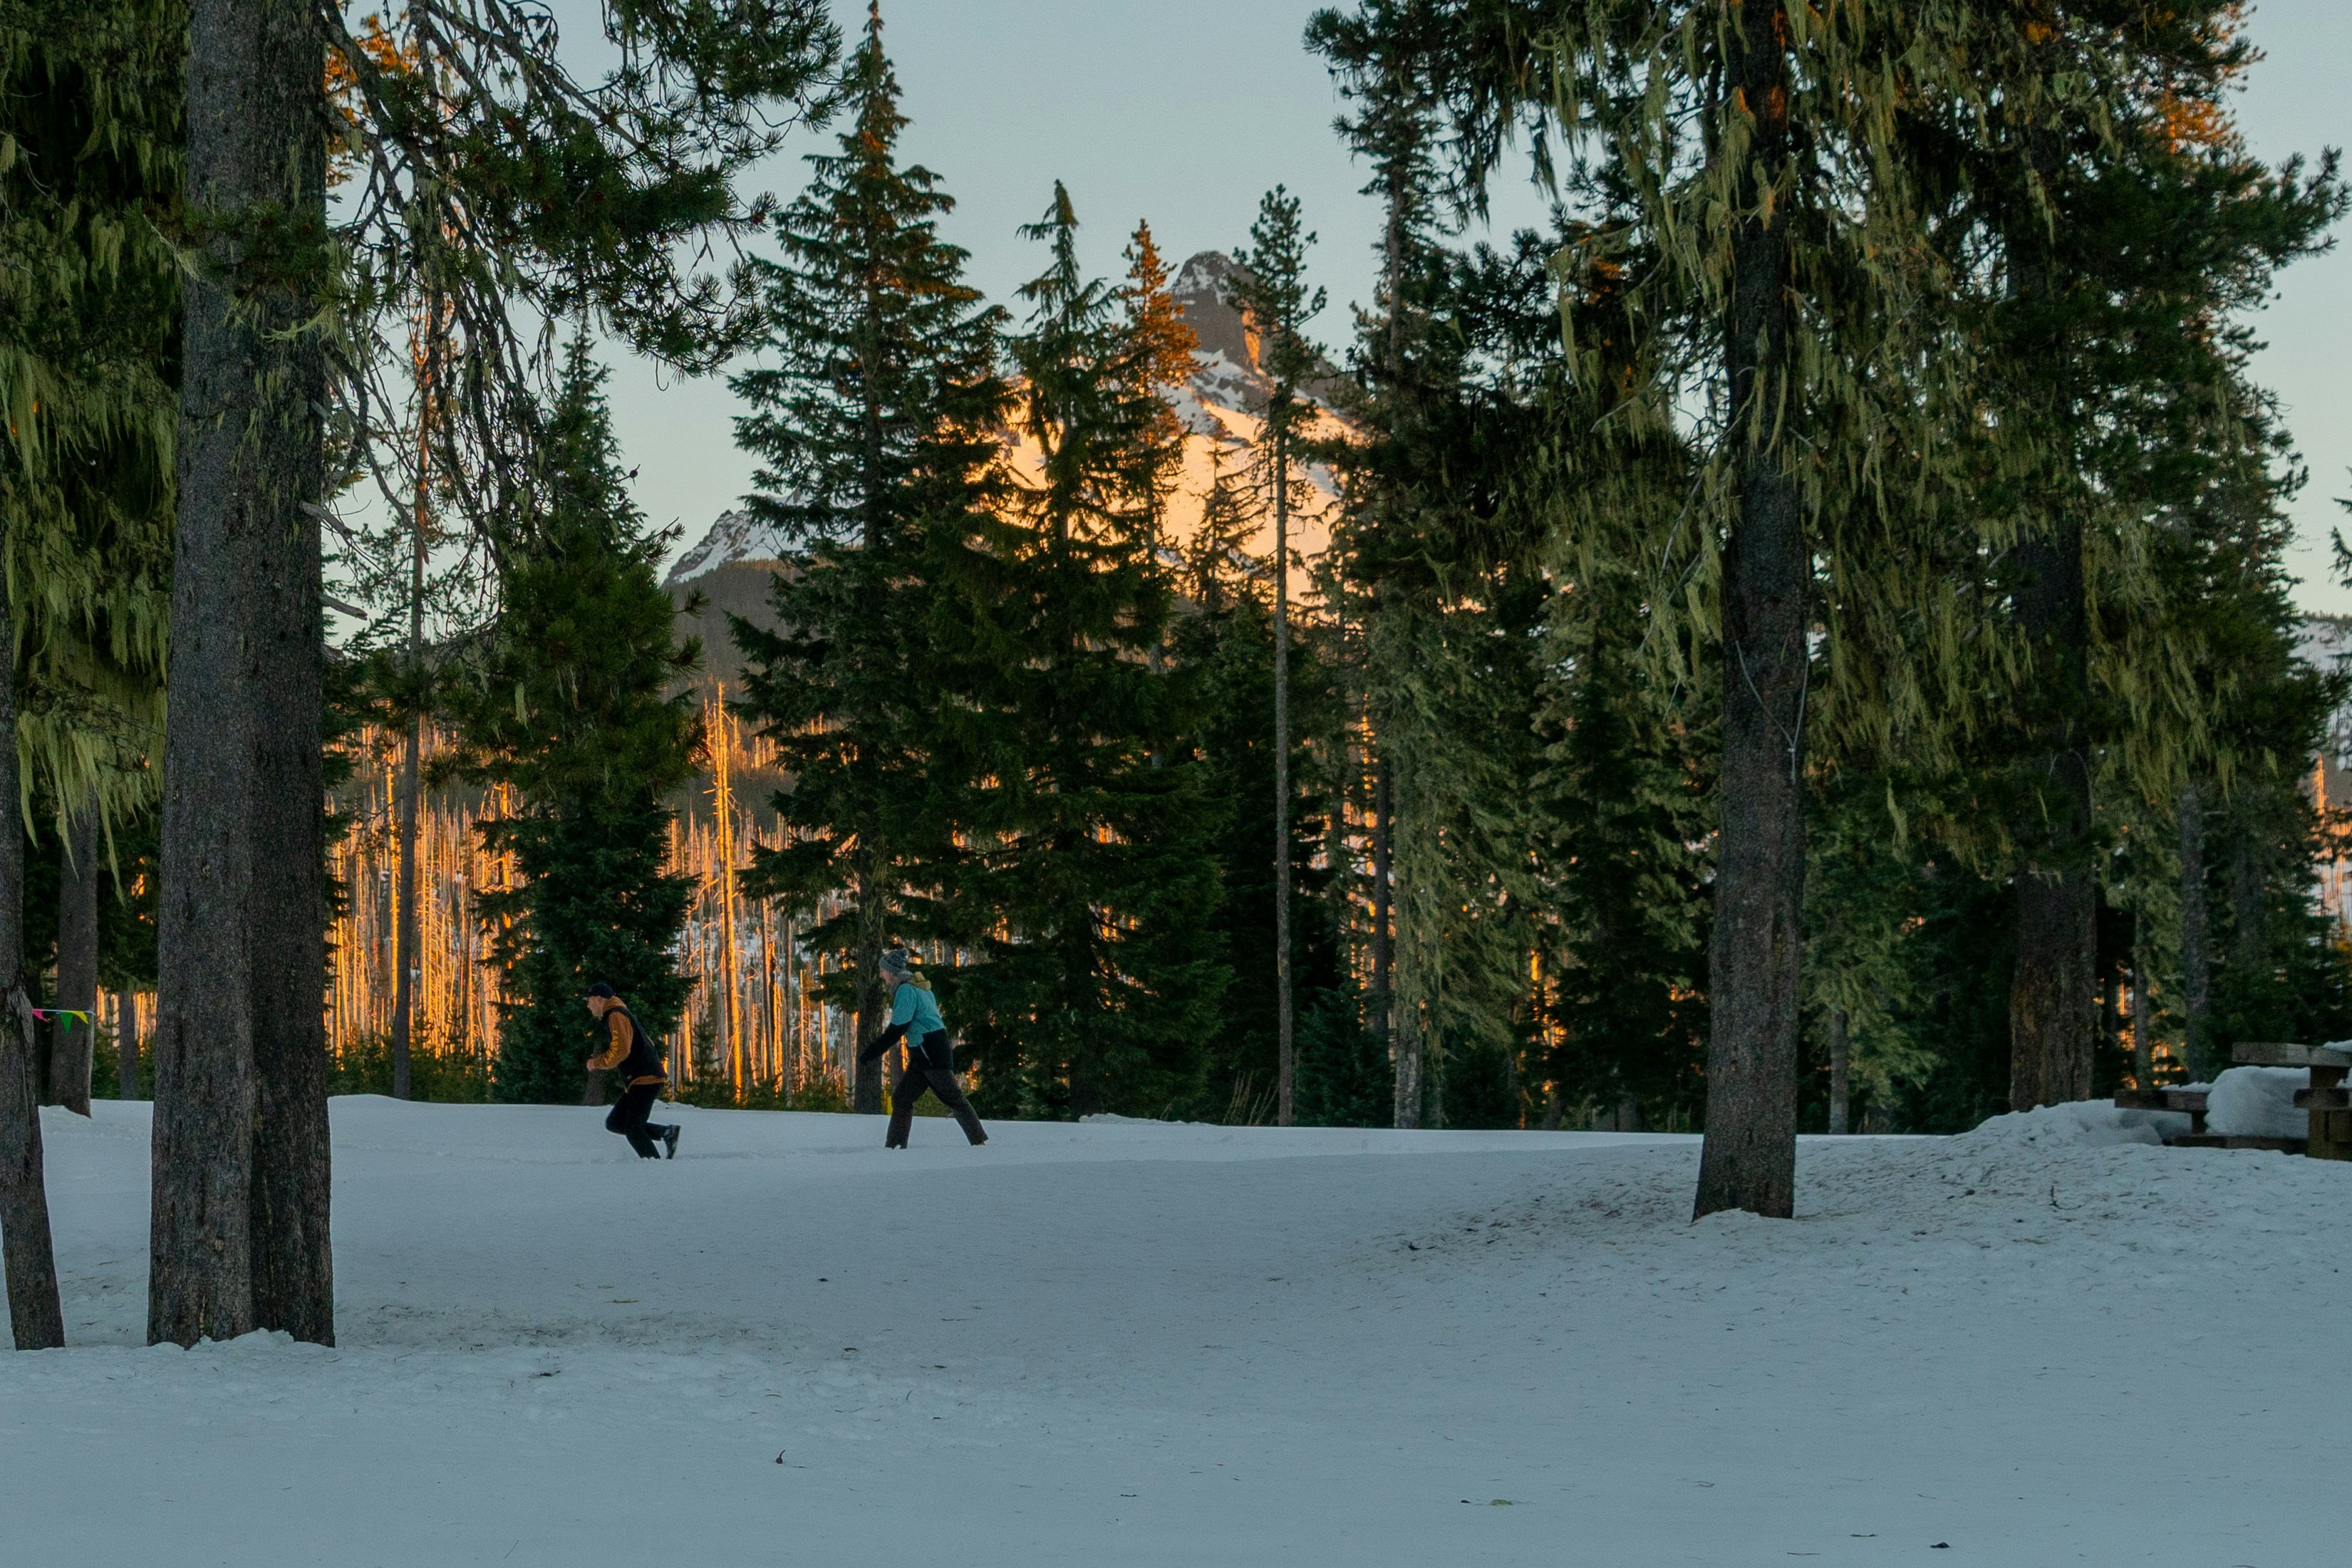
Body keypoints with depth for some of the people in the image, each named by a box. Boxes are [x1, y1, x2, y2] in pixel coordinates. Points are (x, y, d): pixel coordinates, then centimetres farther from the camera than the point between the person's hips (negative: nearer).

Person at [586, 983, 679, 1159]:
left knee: (633, 1129, -11)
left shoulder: (616, 1016, -10)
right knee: (614, 1123, 10)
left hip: (645, 1080, -11)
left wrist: (596, 1063, -7)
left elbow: (620, 1051, -22)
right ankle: (667, 1133, 5)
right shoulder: (621, 1015, 23)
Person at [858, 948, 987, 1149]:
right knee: (901, 1098, 4)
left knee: (953, 1098, -3)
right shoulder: (919, 987, 16)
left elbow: (898, 1028, -21)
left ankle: (980, 1141, 3)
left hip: (932, 1054, -10)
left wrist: (870, 1052, -19)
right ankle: (894, 1146, 1)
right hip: (921, 1057, 10)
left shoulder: (906, 990, -15)